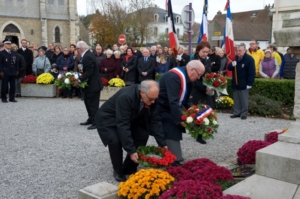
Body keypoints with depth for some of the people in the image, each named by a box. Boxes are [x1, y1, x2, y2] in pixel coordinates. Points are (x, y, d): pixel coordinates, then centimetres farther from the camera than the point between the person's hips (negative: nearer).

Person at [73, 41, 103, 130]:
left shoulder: (88, 57, -21)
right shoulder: (86, 55, 9)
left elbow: (89, 72, -27)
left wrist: (79, 80, -24)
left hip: (93, 85, -10)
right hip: (89, 84, 10)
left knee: (93, 104, -2)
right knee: (88, 103, 18)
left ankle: (95, 122, 6)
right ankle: (91, 119, 30)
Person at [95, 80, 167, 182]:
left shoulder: (151, 99, -20)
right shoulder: (125, 97, -39)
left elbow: (154, 121, -13)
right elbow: (123, 125, -39)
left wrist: (162, 144, -17)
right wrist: (131, 150, -40)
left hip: (130, 119, 6)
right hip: (108, 118, -6)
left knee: (143, 135, -12)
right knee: (115, 140, -29)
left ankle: (129, 168, 5)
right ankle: (118, 171, -3)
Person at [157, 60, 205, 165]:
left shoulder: (187, 79, 4)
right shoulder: (174, 76, -28)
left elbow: (185, 99, 10)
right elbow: (173, 101, -33)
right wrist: (181, 119, -31)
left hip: (169, 109, 10)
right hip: (160, 108, -10)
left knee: (174, 133, 10)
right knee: (171, 135, -14)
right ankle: (175, 161, -9)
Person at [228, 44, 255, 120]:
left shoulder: (249, 59, -10)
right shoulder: (235, 58, 9)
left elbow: (252, 72, -13)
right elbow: (229, 68, 11)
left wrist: (249, 83, -17)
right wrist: (232, 64, -13)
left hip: (244, 84, -6)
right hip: (235, 83, 6)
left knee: (244, 100, 0)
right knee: (236, 99, 12)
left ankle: (244, 114, 9)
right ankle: (236, 112, 21)